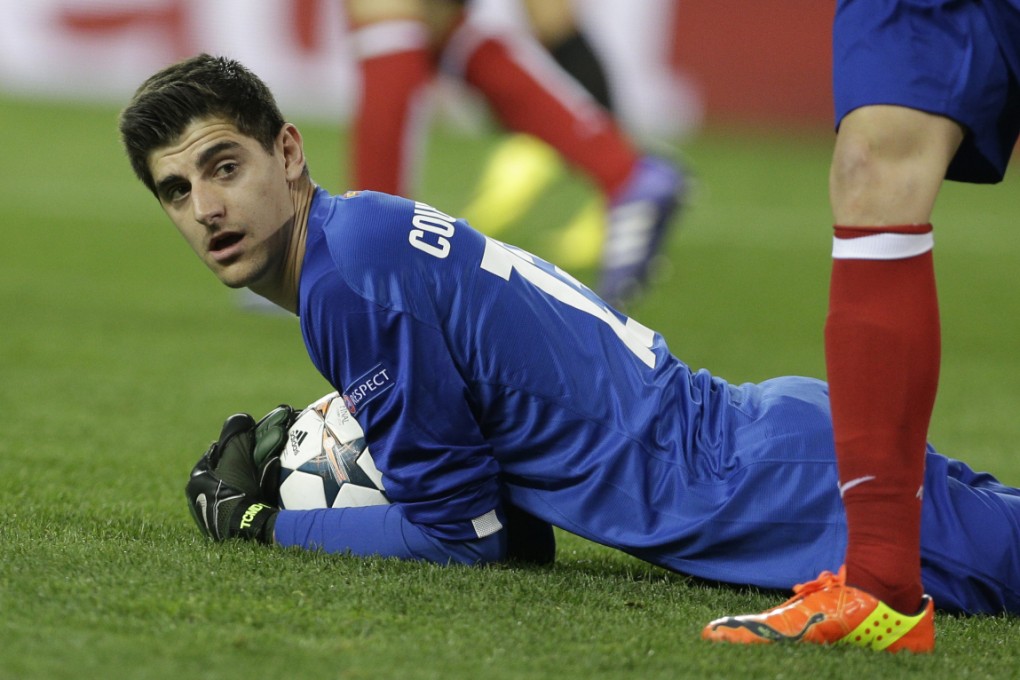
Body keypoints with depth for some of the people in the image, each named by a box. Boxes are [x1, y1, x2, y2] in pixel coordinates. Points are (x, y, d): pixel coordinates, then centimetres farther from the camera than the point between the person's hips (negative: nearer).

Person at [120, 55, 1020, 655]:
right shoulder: (376, 241, 14)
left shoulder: (356, 264, -15)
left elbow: (460, 533, -11)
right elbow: (518, 535, 17)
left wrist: (265, 523, -1)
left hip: (768, 486, -9)